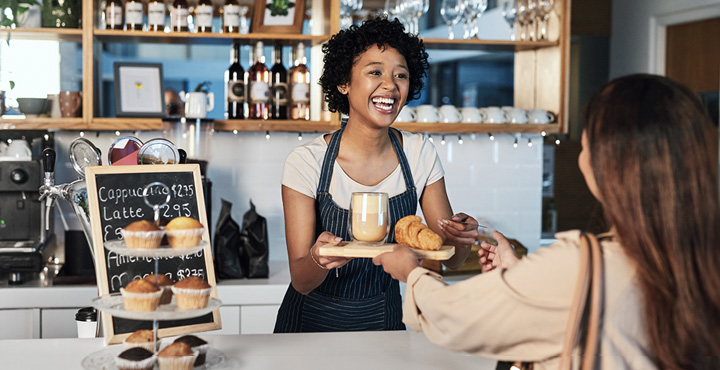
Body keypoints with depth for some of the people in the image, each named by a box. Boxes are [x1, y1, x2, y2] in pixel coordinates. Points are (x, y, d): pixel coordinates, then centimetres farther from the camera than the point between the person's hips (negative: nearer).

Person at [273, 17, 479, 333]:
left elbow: (451, 259, -5)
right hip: (314, 323, -2)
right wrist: (319, 259, -39)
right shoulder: (306, 162, -18)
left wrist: (461, 237, -26)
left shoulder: (420, 154, -9)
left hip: (384, 320, 3)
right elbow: (300, 281, -18)